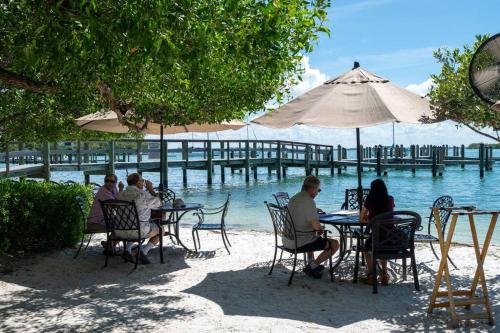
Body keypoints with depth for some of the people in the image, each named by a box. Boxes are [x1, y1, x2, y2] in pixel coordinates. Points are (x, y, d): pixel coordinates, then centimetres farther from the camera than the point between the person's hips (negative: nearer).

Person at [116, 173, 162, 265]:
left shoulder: (120, 194, 6)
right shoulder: (144, 195, -12)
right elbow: (158, 203, 3)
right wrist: (150, 189, 10)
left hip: (120, 231, 6)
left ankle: (127, 250, 14)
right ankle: (144, 250, -3)